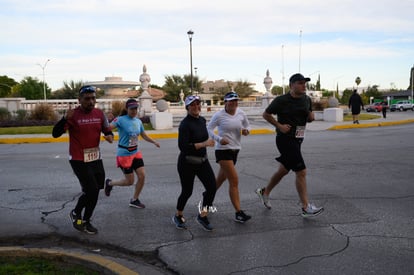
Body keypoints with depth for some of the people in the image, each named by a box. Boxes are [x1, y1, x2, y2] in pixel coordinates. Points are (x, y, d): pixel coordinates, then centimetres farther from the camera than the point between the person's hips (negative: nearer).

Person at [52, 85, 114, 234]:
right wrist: (65, 119, -34)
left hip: (95, 158, 6)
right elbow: (55, 134, -18)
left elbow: (107, 131, 11)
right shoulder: (73, 115, -13)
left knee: (93, 191, 11)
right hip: (78, 159, -6)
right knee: (93, 190, -8)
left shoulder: (99, 114, 1)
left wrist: (110, 136, -13)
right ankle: (77, 214, 16)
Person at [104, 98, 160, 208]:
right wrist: (110, 120, -49)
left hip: (136, 153, 6)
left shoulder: (138, 121, 4)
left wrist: (154, 142, 11)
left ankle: (134, 200, 20)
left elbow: (144, 135, 19)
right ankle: (109, 183, 30)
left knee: (142, 176, 0)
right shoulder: (121, 120, -16)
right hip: (124, 154, -6)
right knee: (130, 181, 2)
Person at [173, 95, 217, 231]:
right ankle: (178, 216, 32)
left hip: (203, 161, 7)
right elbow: (183, 146, -26)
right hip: (187, 163, -6)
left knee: (212, 187, -4)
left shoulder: (202, 120, 4)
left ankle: (202, 216, 14)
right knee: (187, 191, 6)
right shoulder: (185, 124, -19)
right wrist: (204, 144, -28)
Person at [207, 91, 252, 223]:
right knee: (234, 180, -11)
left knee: (221, 178, 17)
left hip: (235, 149, 6)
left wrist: (246, 130, -8)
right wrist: (219, 139, -19)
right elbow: (209, 129, -3)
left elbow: (247, 126, 16)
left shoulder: (241, 113, 4)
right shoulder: (219, 115, -10)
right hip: (223, 150, -6)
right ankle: (238, 213, -7)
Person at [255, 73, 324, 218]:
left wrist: (311, 117, -3)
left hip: (297, 140, 8)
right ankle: (306, 208, -2)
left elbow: (309, 117, 21)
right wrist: (279, 126, -13)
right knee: (301, 172, -10)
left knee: (283, 170, 17)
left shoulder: (307, 100, 8)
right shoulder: (281, 100, -11)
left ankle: (264, 192, 38)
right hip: (285, 139, -8)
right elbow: (266, 114, -3)